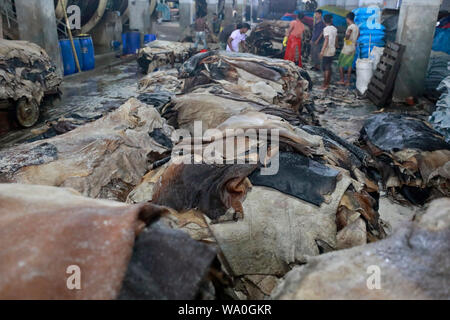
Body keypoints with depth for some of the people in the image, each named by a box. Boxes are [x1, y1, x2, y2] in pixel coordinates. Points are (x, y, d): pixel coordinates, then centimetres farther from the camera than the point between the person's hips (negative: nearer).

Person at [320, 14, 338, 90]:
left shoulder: (326, 29, -14)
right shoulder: (335, 29, 9)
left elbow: (326, 40, -23)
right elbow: (336, 40, 17)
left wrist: (322, 51, -25)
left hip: (327, 52, -8)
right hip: (332, 51, 8)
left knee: (325, 68, -4)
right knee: (329, 67, 15)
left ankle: (325, 85, -4)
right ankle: (328, 83, 22)